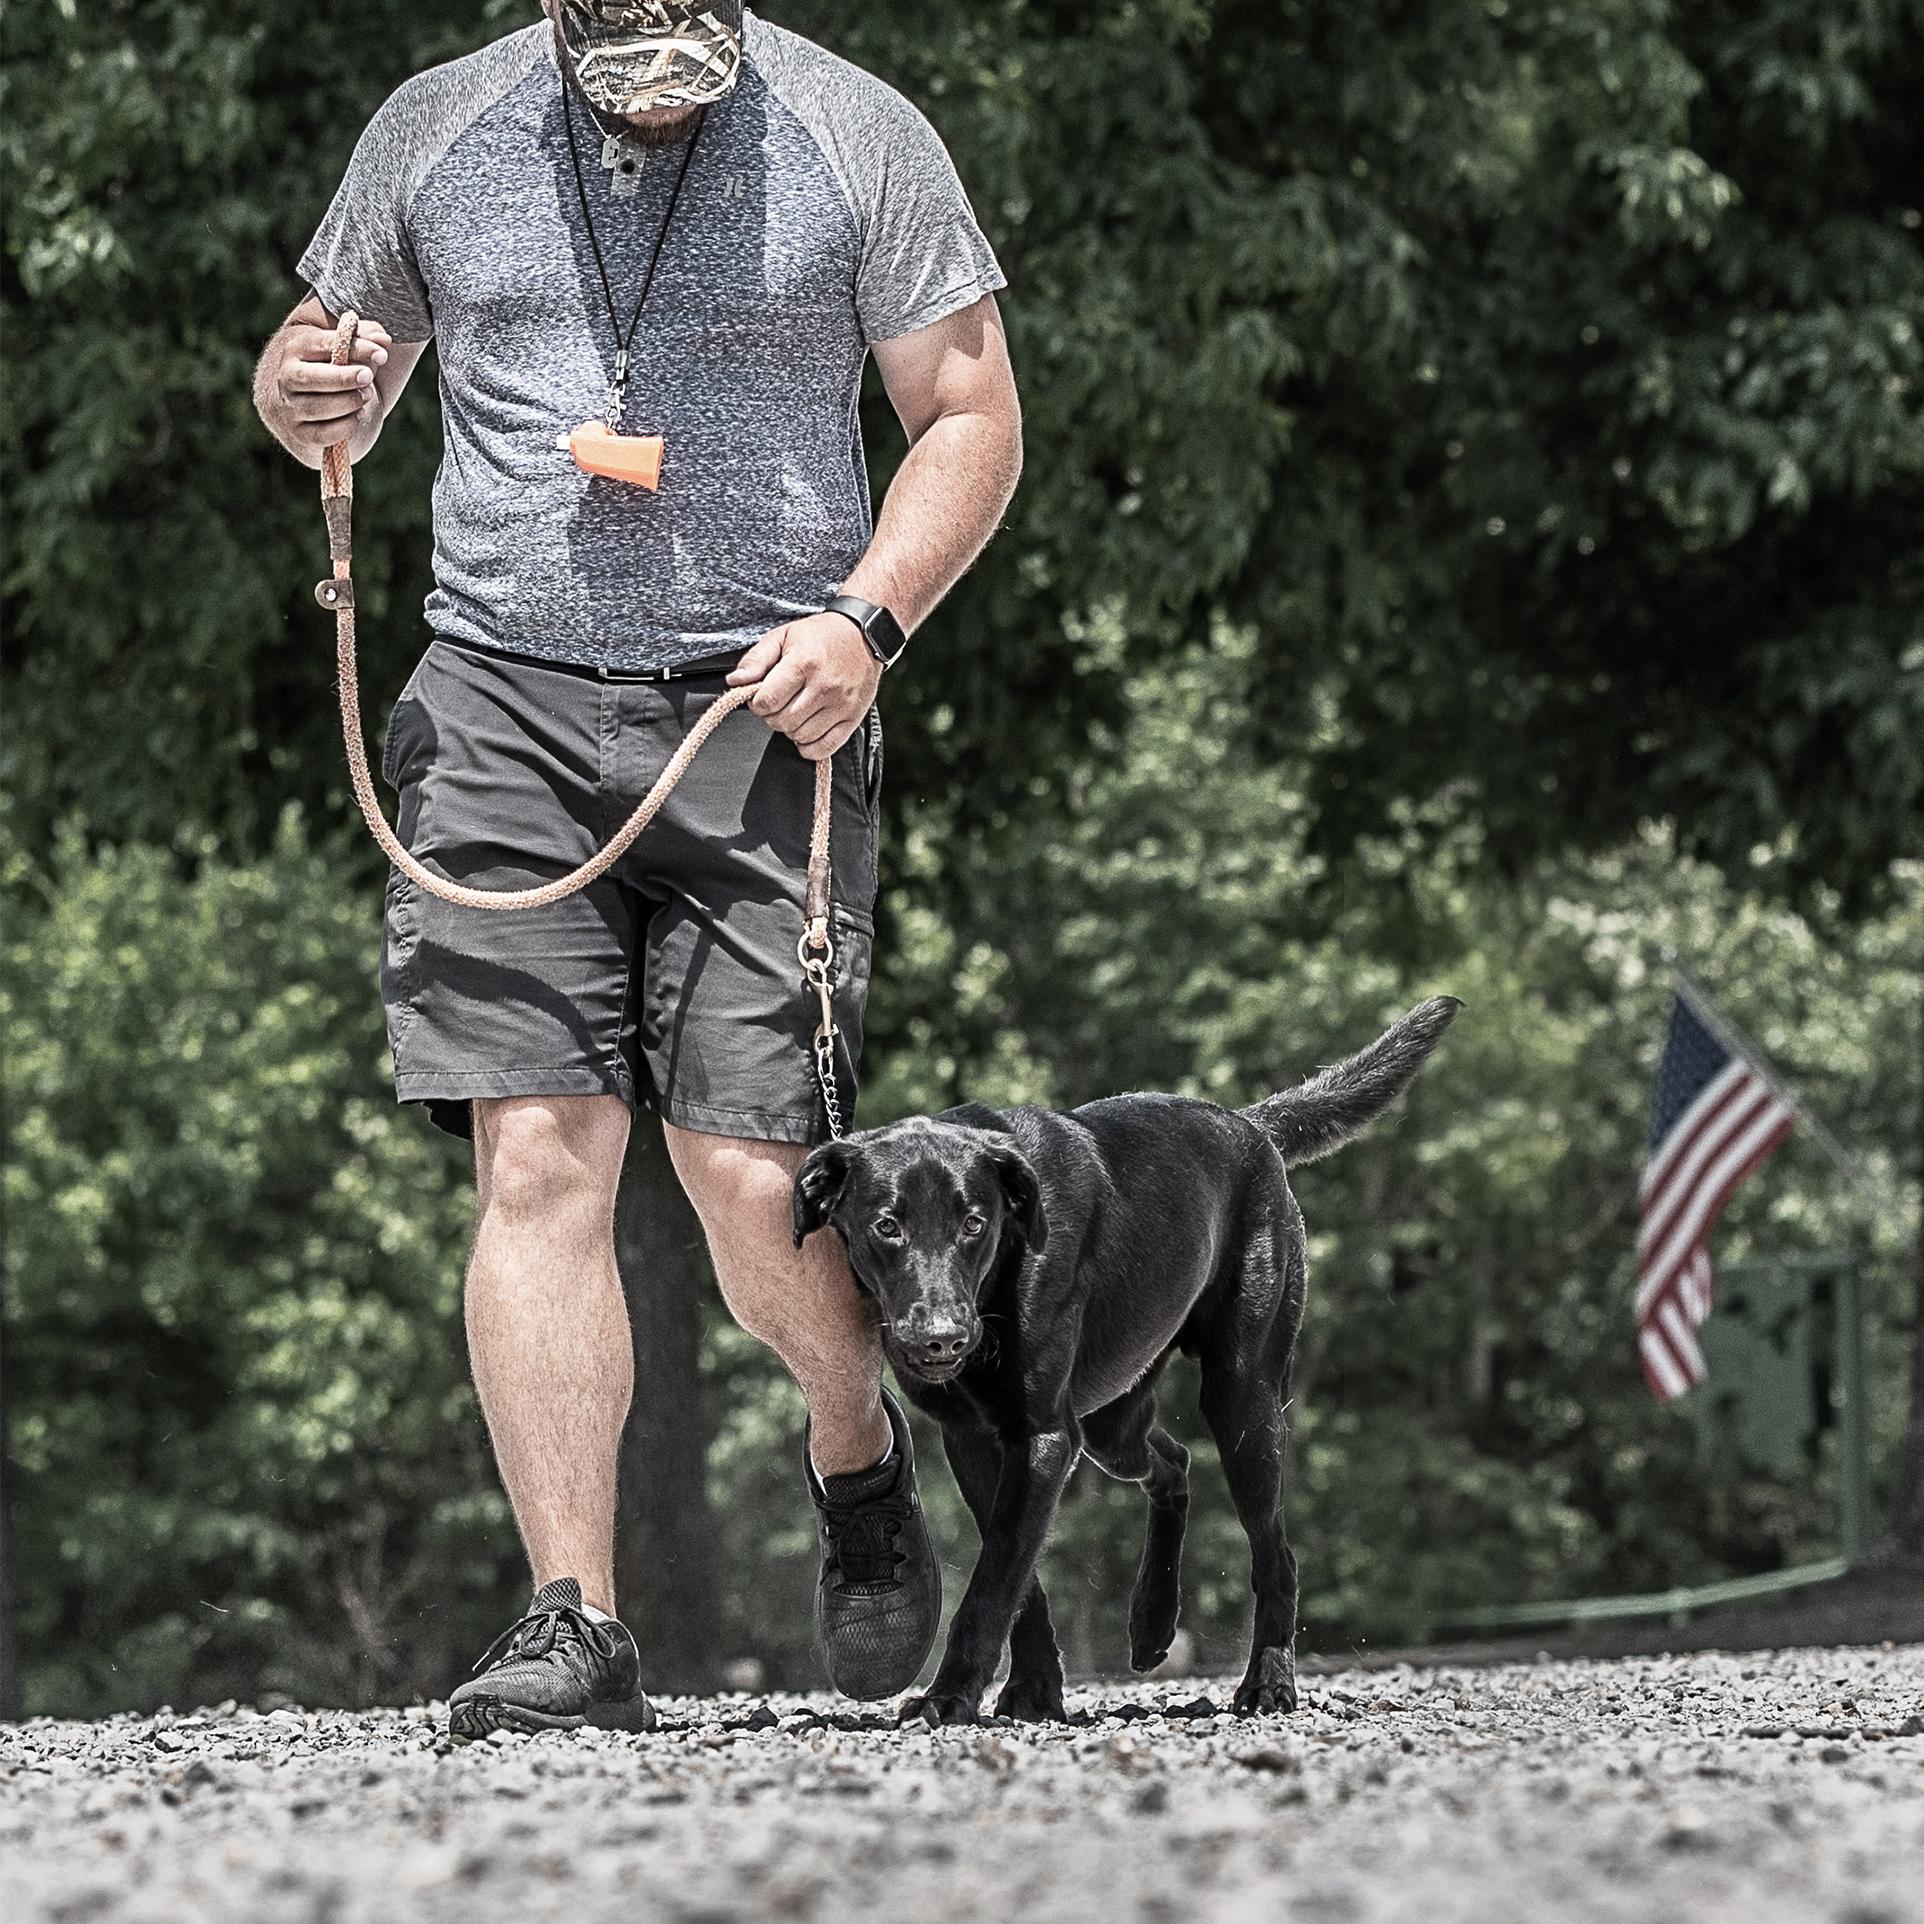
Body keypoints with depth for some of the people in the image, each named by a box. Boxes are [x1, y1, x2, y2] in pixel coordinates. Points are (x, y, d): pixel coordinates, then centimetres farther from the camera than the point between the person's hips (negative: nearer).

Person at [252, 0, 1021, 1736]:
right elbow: (328, 380, 21)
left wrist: (867, 619, -10)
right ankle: (577, 1626, -8)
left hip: (762, 708, -2)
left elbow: (972, 416, 6)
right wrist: (306, 399, -5)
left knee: (755, 1181, -8)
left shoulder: (855, 139, 2)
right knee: (536, 1159, -9)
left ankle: (859, 1450, 25)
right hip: (505, 698, 2)